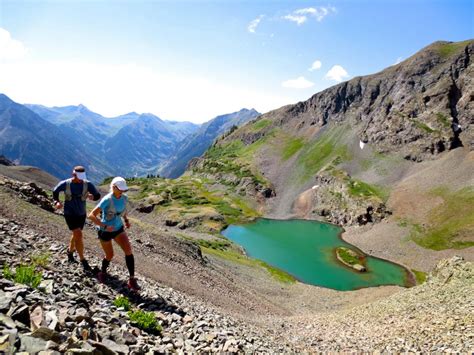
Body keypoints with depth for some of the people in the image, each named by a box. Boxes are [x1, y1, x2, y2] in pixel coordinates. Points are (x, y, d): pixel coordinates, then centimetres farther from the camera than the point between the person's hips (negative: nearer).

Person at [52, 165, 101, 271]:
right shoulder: (65, 184, -16)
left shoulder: (87, 184, -15)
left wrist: (92, 196, -36)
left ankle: (70, 251, 51)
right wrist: (56, 202, -13)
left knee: (76, 235, 22)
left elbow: (98, 195, -13)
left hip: (82, 214, 3)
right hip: (70, 214, -3)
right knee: (79, 235, -15)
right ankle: (83, 260, -4)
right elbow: (55, 191, 4)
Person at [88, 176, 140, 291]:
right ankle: (103, 272, 47)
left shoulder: (124, 198, -9)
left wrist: (126, 220, 2)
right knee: (110, 255, 11)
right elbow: (91, 215, -27)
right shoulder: (106, 200, -27)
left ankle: (132, 280, -9)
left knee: (128, 250, -16)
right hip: (105, 231, -4)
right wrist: (105, 226, -30)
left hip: (118, 229, 4)